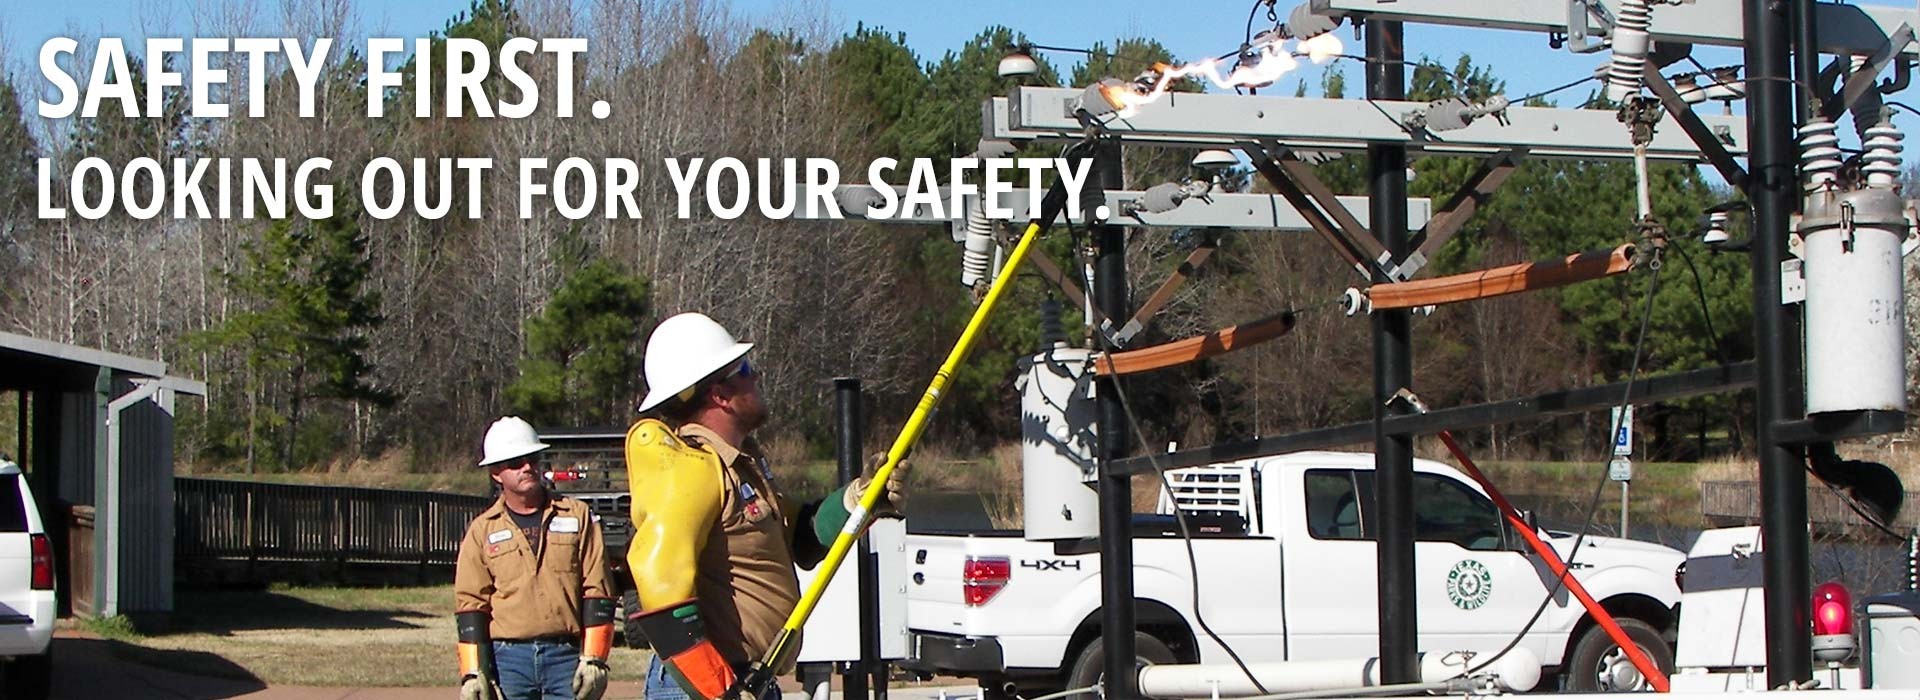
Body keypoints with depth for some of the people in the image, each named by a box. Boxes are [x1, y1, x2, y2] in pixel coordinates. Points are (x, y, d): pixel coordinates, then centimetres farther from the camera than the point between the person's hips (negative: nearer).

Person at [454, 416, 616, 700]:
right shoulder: (483, 531, 9)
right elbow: (470, 605, 6)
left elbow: (597, 591, 5)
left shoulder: (578, 517, 9)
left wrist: (594, 660, -3)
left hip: (567, 656, 0)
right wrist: (473, 673, -3)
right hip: (507, 659, 1)